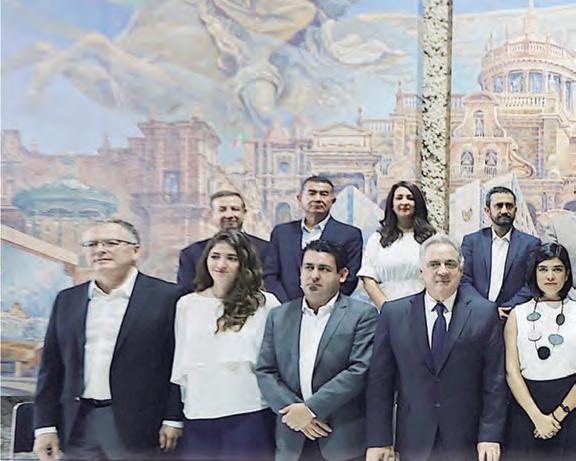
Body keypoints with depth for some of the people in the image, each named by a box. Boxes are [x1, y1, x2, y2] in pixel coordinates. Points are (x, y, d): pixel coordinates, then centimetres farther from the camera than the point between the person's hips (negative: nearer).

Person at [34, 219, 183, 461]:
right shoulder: (67, 300, 11)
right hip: (78, 427, 4)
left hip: (137, 429, -4)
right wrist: (46, 426, 7)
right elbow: (51, 367, 11)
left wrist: (173, 420, -8)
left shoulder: (167, 297, -3)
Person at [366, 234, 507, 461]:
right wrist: (378, 440, -3)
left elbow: (494, 381, -3)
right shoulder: (393, 313, 0)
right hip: (414, 441, 1)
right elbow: (380, 382, -1)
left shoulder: (485, 312, -2)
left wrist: (490, 436, -8)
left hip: (466, 442, 0)